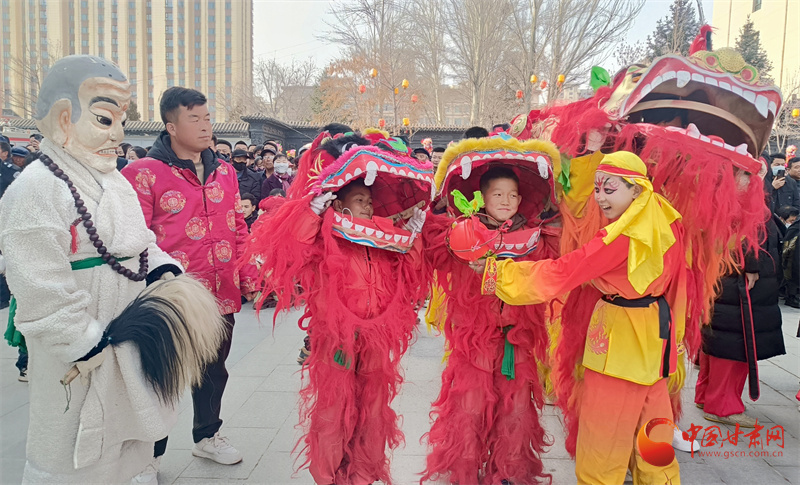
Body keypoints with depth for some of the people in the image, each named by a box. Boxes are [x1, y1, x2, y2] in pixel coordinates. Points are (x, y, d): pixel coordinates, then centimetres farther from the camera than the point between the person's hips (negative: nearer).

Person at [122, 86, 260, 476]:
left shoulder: (224, 171, 10)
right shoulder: (144, 173, -9)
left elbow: (239, 230, 14)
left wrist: (249, 279, 12)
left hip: (222, 296, 6)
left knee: (213, 372, 21)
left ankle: (207, 436, 43)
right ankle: (149, 455, 30)